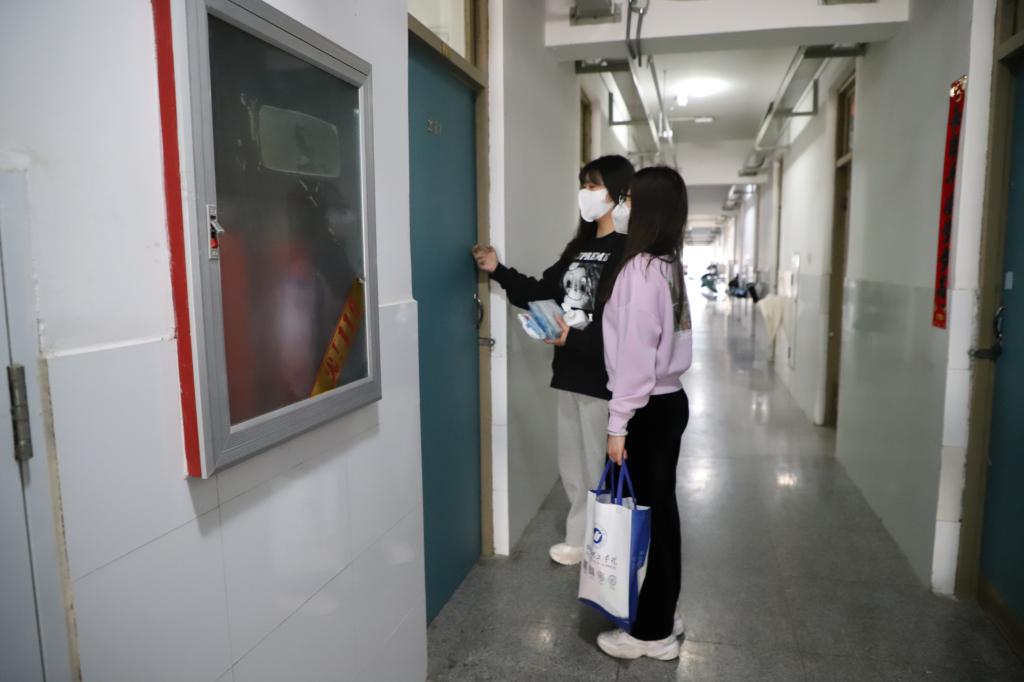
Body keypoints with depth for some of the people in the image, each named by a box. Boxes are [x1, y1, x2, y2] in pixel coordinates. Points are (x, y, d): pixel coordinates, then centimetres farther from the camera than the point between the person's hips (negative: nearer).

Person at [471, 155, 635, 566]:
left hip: (603, 378, -9)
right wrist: (498, 271, 9)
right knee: (572, 467, 19)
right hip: (570, 374, 9)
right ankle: (580, 541, 37)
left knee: (600, 469, 6)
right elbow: (542, 293, 15)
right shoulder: (579, 248, 13)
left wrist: (574, 338, -26)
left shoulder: (628, 251, -15)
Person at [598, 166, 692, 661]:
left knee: (651, 514, 1)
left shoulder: (641, 269, -18)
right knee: (661, 511, 16)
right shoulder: (667, 265, 10)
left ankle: (652, 632, 17)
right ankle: (661, 618, 30)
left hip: (649, 410, -9)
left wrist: (618, 422, -17)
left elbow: (636, 353, -21)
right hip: (670, 400, 9)